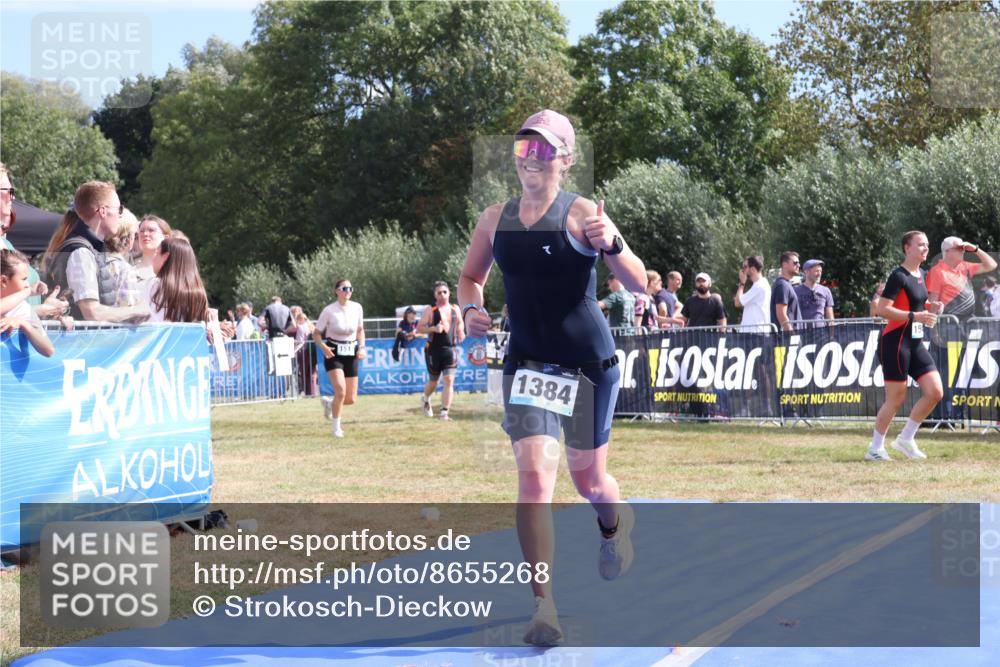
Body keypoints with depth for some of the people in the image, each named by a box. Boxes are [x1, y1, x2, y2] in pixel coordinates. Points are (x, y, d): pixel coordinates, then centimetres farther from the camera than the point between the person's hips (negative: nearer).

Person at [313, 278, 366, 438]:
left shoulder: (357, 308, -2)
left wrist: (362, 347, -1)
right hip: (333, 354, -4)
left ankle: (330, 404, 36)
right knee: (341, 390, -23)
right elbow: (316, 334, -6)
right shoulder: (329, 310, -12)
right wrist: (323, 347, -25)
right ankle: (336, 428, -7)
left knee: (351, 399, 2)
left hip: (351, 353, 4)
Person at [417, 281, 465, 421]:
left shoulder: (455, 309, 9)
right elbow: (419, 328, -7)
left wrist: (461, 333, 7)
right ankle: (425, 399, 43)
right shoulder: (430, 310, -4)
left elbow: (460, 323, 26)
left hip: (451, 349, 3)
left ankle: (444, 413, -9)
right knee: (433, 382, 9)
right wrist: (433, 328, -21)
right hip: (434, 350, -2)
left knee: (449, 380, -11)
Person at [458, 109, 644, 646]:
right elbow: (470, 276, 18)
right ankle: (544, 606, -14)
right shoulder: (496, 218, 2)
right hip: (527, 361, 2)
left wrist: (611, 243, -34)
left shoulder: (581, 214, -10)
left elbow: (638, 283, -15)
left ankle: (615, 524, 51)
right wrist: (470, 308, -4)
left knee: (588, 480, 13)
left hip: (589, 361, -2)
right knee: (534, 474, -16)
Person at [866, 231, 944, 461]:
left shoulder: (920, 275, 13)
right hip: (895, 342, -8)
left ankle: (906, 439, 13)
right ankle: (875, 448, 10)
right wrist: (915, 316, -26)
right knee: (896, 399, -4)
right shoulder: (899, 276, -13)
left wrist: (930, 307, 6)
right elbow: (883, 309, -21)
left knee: (935, 392, 0)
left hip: (915, 343, 8)